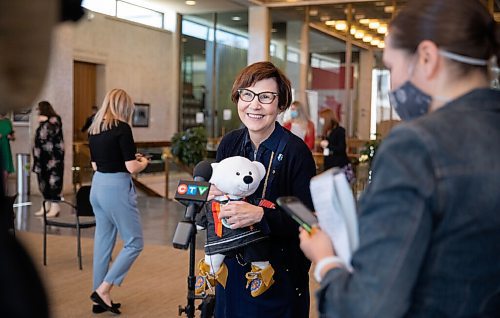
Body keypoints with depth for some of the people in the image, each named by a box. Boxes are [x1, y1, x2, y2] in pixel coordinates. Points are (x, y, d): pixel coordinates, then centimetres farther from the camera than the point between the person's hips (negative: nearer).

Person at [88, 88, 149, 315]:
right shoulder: (121, 128, -13)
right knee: (134, 243, 4)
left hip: (97, 187, 8)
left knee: (103, 243, 14)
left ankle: (100, 299, 20)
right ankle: (103, 290, 1)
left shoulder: (94, 129, 9)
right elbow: (132, 167, -17)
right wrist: (143, 162, 5)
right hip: (116, 188, -8)